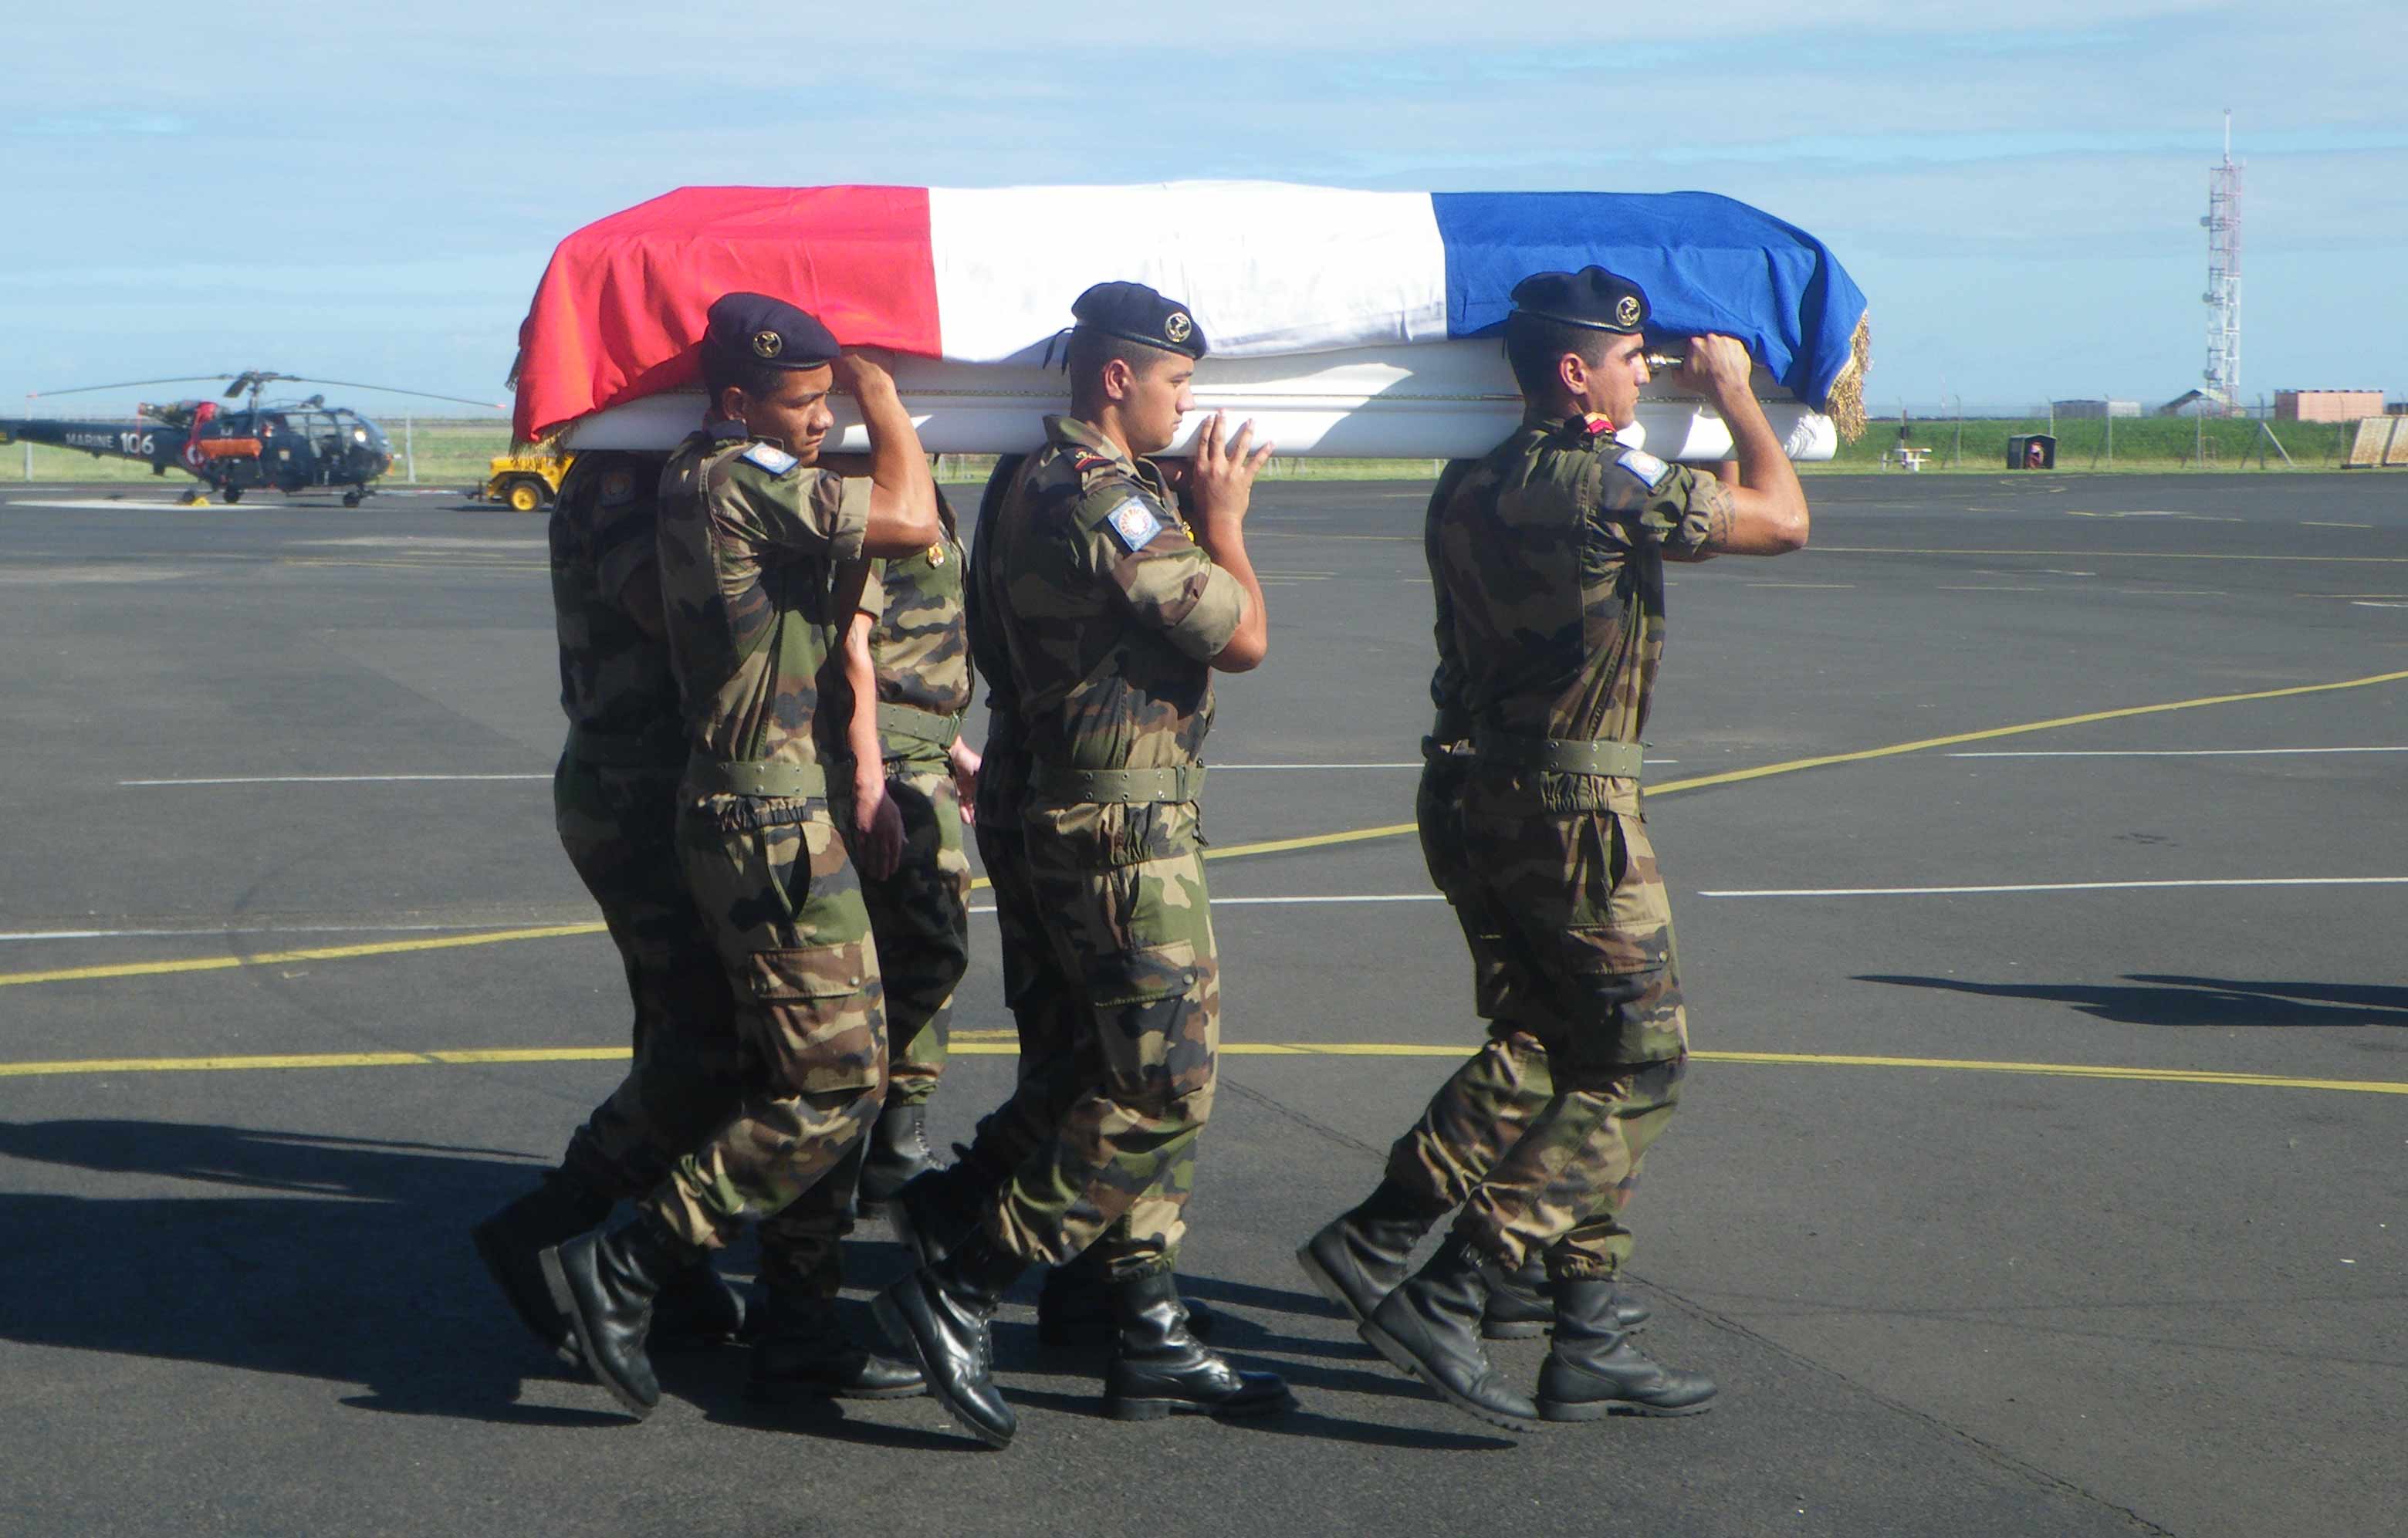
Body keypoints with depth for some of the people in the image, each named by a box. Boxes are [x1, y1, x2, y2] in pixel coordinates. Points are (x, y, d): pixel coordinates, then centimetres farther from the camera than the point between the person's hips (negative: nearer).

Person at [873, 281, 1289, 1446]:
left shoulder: (1040, 487, 13)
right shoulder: (1110, 505, -19)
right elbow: (1243, 637, -16)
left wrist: (1196, 518, 11)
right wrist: (1223, 519, -2)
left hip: (1073, 814, 11)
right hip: (1127, 826, -11)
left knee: (1124, 1076, 13)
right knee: (1162, 1091, -6)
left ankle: (1153, 1338, 18)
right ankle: (957, 1296, -5)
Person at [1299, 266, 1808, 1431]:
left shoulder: (1471, 492, 10)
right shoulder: (1607, 489, -15)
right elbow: (1782, 519, -7)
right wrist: (1733, 395, 8)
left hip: (1487, 796, 9)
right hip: (1579, 808, -9)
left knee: (1532, 1056, 13)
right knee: (1637, 1061, -1)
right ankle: (1447, 1291, -5)